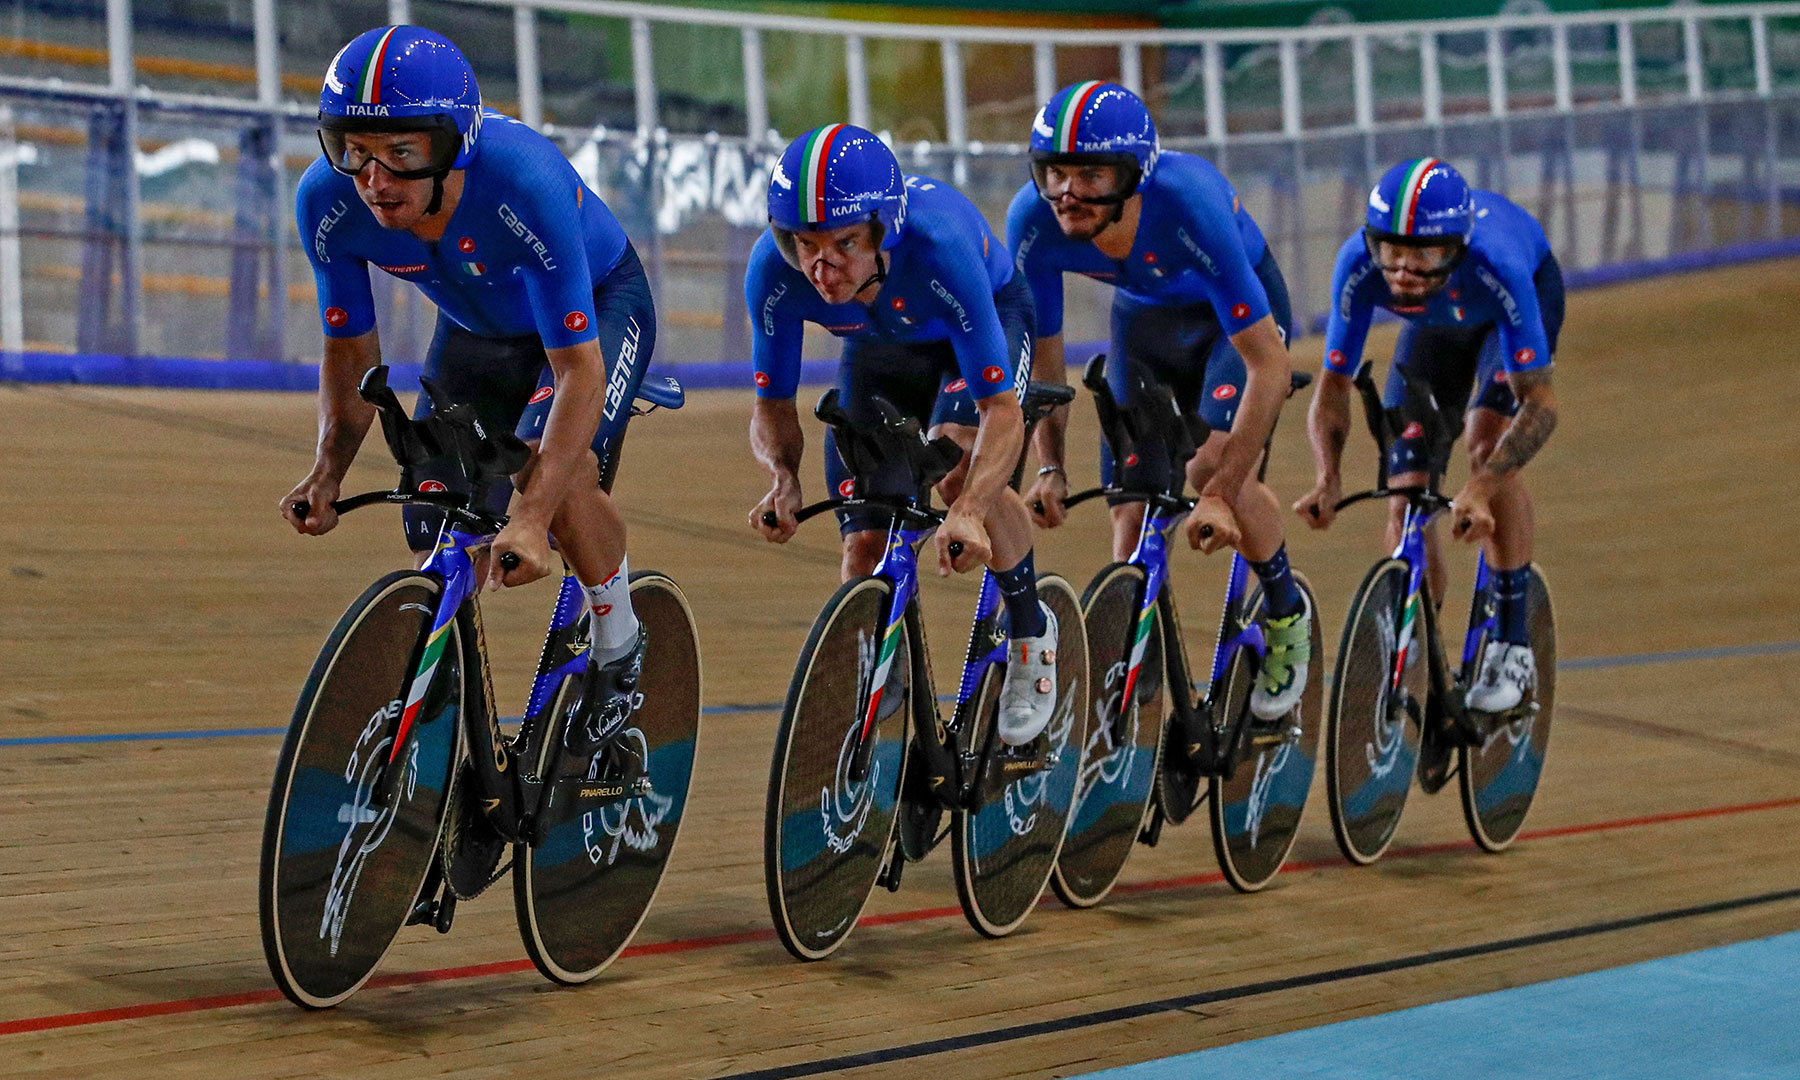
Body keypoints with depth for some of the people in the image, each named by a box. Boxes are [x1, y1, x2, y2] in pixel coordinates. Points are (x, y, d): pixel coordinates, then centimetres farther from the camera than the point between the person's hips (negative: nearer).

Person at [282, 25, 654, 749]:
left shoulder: (523, 180, -42)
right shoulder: (328, 201, -28)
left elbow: (578, 370, -41)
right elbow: (350, 353, -11)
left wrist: (532, 520, -51)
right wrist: (328, 470, -28)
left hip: (598, 305, -5)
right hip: (476, 331, 5)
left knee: (551, 468, -31)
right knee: (436, 536, -6)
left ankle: (618, 648, -4)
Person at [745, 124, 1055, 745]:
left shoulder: (938, 244, -43)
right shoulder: (774, 270, -34)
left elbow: (1001, 409, -41)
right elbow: (773, 408, -19)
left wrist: (968, 509, -58)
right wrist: (781, 474, -42)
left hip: (989, 318, -3)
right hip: (880, 343, 3)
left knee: (955, 458, -32)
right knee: (865, 549, -8)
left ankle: (1032, 634, -7)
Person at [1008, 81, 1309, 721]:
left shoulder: (1188, 205, -41)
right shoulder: (1033, 220, -30)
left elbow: (1269, 365, -38)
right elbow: (1042, 350, -11)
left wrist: (1222, 495, -41)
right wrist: (1050, 468, -19)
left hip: (1235, 313, -4)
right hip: (1143, 315, 4)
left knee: (1212, 465, -26)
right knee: (1132, 516, -4)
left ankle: (1287, 614, 2)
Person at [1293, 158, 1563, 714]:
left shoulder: (1495, 265, -45)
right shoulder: (1359, 265, -37)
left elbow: (1540, 404, -42)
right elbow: (1333, 385, -27)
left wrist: (1481, 487, -56)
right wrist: (1328, 478, -44)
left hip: (1532, 288, -3)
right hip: (1436, 325, 3)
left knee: (1488, 441, -28)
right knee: (1406, 493, -7)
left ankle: (1513, 646, -17)